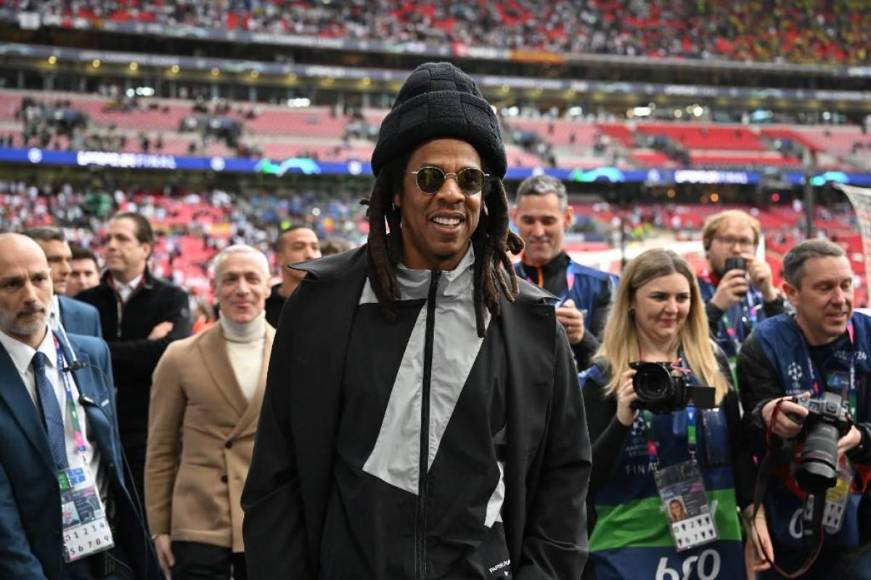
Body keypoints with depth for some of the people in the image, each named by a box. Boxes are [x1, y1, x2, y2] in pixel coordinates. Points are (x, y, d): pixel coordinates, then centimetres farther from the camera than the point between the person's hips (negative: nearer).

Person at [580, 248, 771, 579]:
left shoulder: (712, 363, 7)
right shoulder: (603, 376, -3)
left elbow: (738, 448, 14)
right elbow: (590, 477, -8)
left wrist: (755, 514, 6)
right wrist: (622, 419, -22)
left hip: (713, 537, 3)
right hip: (632, 544, -3)